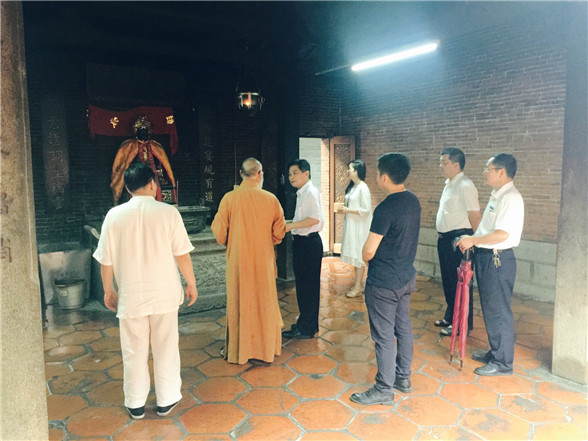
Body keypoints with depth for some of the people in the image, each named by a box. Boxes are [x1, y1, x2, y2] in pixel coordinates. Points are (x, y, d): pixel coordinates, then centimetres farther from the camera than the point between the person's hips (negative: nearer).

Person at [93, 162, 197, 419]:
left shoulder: (115, 215, -4)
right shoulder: (167, 212, -9)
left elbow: (106, 260, 0)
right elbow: (181, 254, -8)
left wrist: (108, 290, 13)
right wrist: (191, 283, 4)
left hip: (130, 296, 1)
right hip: (164, 293, -1)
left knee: (134, 351, 15)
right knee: (165, 348, 13)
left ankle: (135, 404, 28)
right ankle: (166, 400, 25)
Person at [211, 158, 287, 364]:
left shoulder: (229, 198, -11)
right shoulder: (271, 199, -8)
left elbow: (219, 232, -6)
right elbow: (279, 232, -1)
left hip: (237, 260, -1)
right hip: (263, 260, 1)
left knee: (238, 303, 12)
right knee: (264, 302, 14)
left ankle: (238, 350, 23)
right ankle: (266, 346, 27)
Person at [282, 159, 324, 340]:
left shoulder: (310, 192, -14)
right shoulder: (302, 193, 16)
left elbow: (315, 218, -24)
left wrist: (290, 225, -21)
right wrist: (289, 223, 14)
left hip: (309, 242, -10)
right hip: (302, 242, 10)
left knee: (307, 286, -2)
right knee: (304, 284, 17)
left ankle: (306, 328, 8)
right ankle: (308, 323, 29)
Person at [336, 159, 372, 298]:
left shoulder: (363, 188, -16)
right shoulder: (352, 187, 12)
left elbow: (366, 210, -20)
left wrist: (348, 210, -18)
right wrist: (344, 209, 6)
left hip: (360, 227, -9)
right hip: (351, 225, 9)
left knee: (359, 257, -2)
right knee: (354, 256, 14)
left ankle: (357, 288, 6)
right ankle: (357, 283, 24)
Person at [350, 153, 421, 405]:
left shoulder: (386, 208, -23)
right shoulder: (413, 201, 4)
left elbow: (368, 252, -21)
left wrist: (366, 259, 1)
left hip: (383, 282, -9)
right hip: (406, 276, 9)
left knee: (384, 335, 2)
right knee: (403, 328, 19)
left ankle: (384, 390, 15)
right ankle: (403, 378, 34)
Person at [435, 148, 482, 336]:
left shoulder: (465, 186, -17)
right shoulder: (449, 184, 14)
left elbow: (475, 217, -18)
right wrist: (443, 237, 17)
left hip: (459, 240, -10)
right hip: (445, 239, 10)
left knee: (460, 282, 0)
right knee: (448, 281, 20)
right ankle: (450, 317, 35)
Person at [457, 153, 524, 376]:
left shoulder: (511, 198, -17)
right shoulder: (497, 196, 14)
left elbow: (502, 234, -25)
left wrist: (472, 240, -16)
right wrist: (473, 241, 8)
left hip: (498, 260, -10)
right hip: (486, 257, 10)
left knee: (498, 311, 0)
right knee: (490, 308, 19)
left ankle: (503, 363, 13)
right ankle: (495, 352, 34)